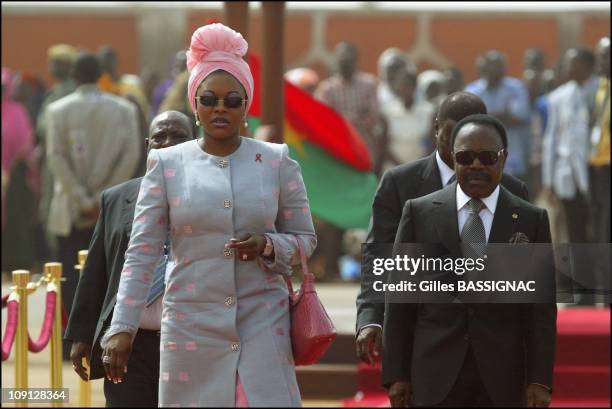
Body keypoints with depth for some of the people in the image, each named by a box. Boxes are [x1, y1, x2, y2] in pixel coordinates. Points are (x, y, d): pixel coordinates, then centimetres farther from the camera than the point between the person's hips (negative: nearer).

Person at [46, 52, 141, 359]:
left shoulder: (58, 111, -2)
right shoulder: (123, 110, 2)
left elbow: (56, 158, -10)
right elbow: (131, 155, -7)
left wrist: (81, 200, -9)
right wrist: (104, 198, -7)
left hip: (70, 211, -1)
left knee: (71, 278, 4)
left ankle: (72, 345, 1)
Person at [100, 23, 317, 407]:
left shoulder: (277, 162, 3)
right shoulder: (167, 164, 2)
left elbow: (306, 238, 9)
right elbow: (141, 252, 0)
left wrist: (268, 246, -12)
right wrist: (122, 328, -7)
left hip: (263, 327, 0)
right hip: (192, 327, 0)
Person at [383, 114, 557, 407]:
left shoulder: (531, 220, 4)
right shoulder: (419, 212, 4)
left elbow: (541, 310, 3)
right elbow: (399, 301, 4)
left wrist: (540, 381, -3)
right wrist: (395, 374, 0)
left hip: (501, 379, 1)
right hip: (436, 376, 0)